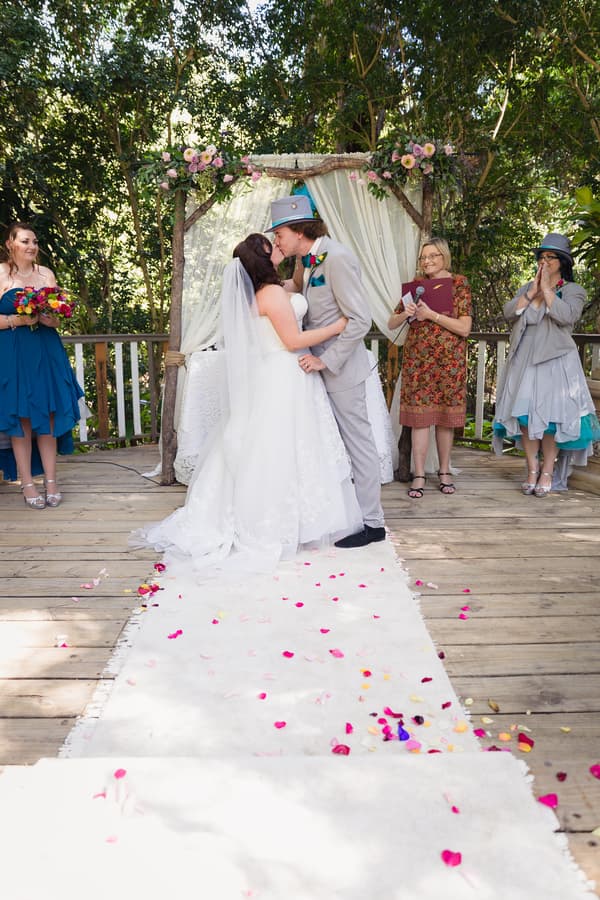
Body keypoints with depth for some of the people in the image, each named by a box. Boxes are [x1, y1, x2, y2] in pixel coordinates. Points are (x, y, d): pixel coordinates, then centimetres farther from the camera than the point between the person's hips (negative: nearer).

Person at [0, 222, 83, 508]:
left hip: (46, 352, 4)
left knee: (48, 415, 2)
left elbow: (58, 315, 16)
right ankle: (26, 483, 6)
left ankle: (51, 481, 8)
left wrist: (51, 320, -4)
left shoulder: (46, 274, 12)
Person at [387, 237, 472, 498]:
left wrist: (431, 314, -16)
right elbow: (391, 323, 9)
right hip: (417, 358, 2)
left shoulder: (459, 284, 1)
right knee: (420, 416, -2)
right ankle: (419, 475, 3)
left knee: (445, 417, 5)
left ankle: (444, 472, 18)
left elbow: (464, 328, -8)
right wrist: (405, 314, -13)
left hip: (449, 359, -1)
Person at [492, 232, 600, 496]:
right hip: (524, 359, 3)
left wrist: (547, 289, -7)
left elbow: (566, 316, -13)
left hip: (555, 360, -3)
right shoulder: (527, 288, 18)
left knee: (550, 413, -6)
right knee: (523, 412, -5)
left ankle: (548, 471, 2)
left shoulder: (574, 291, 7)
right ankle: (532, 468, 2)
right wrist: (533, 291, -3)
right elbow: (508, 313, 2)